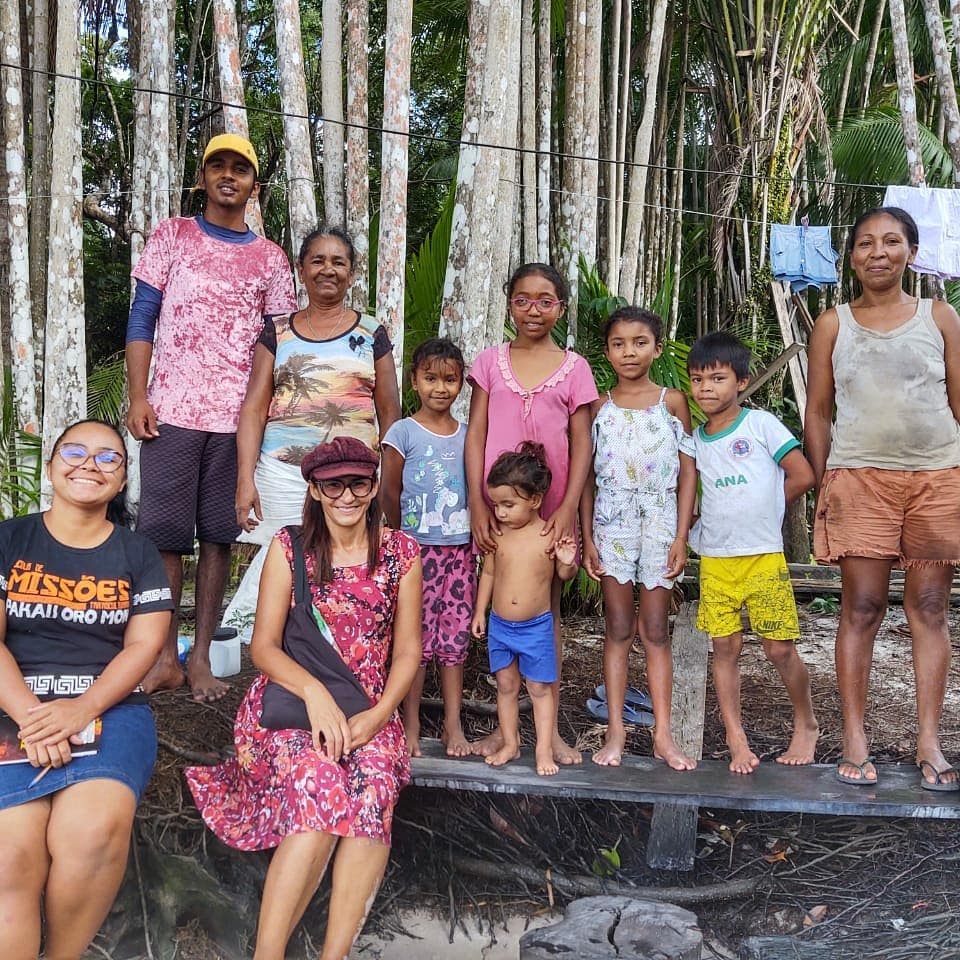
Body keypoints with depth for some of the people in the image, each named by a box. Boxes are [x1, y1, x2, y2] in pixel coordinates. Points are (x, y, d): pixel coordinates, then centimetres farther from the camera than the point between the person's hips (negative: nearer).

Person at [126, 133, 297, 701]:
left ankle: (202, 658, 12)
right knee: (165, 534, -1)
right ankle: (166, 659, 9)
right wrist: (137, 397, -5)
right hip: (172, 412, -1)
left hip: (239, 417, 1)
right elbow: (142, 318, 5)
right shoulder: (172, 235, 10)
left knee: (219, 536, 4)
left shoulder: (269, 258, 12)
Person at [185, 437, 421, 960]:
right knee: (323, 783, -32)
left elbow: (407, 650, 7)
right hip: (290, 699, -1)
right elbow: (263, 646, -2)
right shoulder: (290, 548, 3)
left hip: (368, 710, 2)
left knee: (374, 785, -31)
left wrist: (378, 714, -10)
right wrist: (316, 693, -20)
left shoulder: (401, 553, 7)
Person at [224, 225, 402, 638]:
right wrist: (245, 479, -5)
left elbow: (390, 413, 11)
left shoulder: (372, 334, 10)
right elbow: (254, 408, 5)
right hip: (283, 473, 0)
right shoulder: (277, 332, 11)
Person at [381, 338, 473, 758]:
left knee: (455, 636, 7)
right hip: (418, 549, -3)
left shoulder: (468, 435, 7)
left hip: (460, 548, 4)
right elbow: (390, 494, -1)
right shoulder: (403, 433, -5)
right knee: (416, 637, 0)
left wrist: (476, 535, 3)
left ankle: (452, 723, 16)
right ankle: (410, 724, 11)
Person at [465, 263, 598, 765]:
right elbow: (475, 435, 2)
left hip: (551, 508, -1)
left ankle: (550, 728, 16)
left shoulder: (573, 367, 2)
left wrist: (568, 509, -10)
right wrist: (477, 505, -6)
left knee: (547, 610, 8)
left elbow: (581, 444, 0)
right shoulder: (491, 361, 4)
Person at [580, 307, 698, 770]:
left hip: (660, 523, -1)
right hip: (611, 524, 1)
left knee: (655, 631, 4)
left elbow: (688, 473, 2)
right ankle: (615, 731, 11)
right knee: (618, 629, 5)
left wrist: (681, 537, -4)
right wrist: (587, 537, 1)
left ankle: (663, 735, 10)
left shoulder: (673, 401, 3)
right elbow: (587, 476, 6)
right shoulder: (599, 408, 5)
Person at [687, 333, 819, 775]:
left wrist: (765, 507, 3)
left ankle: (807, 725, 23)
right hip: (715, 560, 4)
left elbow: (803, 476, -5)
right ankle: (736, 739, 11)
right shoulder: (693, 440, 9)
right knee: (725, 647, 3)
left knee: (780, 649, 0)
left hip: (763, 557, -4)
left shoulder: (760, 424, -4)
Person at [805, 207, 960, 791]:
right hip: (860, 478, -1)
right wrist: (823, 481, 2)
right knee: (862, 608, -2)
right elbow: (819, 411, 10)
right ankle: (855, 741, 4)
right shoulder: (833, 325, 9)